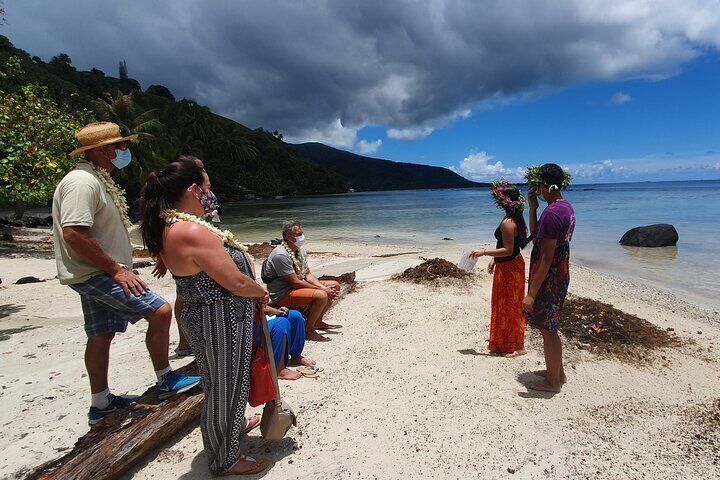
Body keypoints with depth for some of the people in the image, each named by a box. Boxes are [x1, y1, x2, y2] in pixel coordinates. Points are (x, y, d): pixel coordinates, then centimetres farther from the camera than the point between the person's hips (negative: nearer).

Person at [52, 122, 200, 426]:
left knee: (101, 336, 15)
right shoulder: (83, 181, -18)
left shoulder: (96, 180, 16)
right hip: (96, 274, -11)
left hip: (98, 273, 11)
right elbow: (74, 234, -27)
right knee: (160, 311, -13)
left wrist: (116, 268, 19)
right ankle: (165, 380, 3)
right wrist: (117, 270, -24)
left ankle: (100, 404, 27)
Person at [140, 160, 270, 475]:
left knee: (221, 381, 29)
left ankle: (235, 425, 55)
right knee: (226, 387, 10)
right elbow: (237, 283, -24)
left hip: (201, 316, 10)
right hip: (221, 322, -10)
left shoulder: (168, 227, 3)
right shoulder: (194, 231, -29)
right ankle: (226, 460, 32)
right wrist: (262, 292, -7)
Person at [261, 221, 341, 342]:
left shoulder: (301, 250, 8)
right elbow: (295, 282, -24)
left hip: (300, 285, 10)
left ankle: (318, 321, 16)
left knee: (335, 286, 6)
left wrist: (323, 287, -11)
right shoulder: (281, 255, -23)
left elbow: (308, 275, 7)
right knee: (321, 296, -31)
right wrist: (322, 289, -20)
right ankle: (308, 330, -10)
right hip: (282, 294, -10)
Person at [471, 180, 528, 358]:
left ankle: (518, 346, 16)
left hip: (509, 268, -10)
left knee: (510, 306, 2)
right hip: (509, 265, 10)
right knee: (503, 304, 20)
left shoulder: (507, 223, -25)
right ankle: (502, 341, 35)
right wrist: (494, 258, 18)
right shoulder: (513, 218, 7)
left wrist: (483, 252, -25)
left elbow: (508, 250, -27)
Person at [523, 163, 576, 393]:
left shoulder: (552, 213, -23)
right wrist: (533, 207, 5)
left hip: (548, 279, -10)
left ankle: (552, 382, 22)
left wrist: (532, 293, -23)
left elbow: (546, 258, -25)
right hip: (560, 276, 10)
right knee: (550, 328, 23)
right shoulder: (567, 207, 8)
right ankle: (557, 372, 38)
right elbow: (536, 235, 14)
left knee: (547, 330, 5)